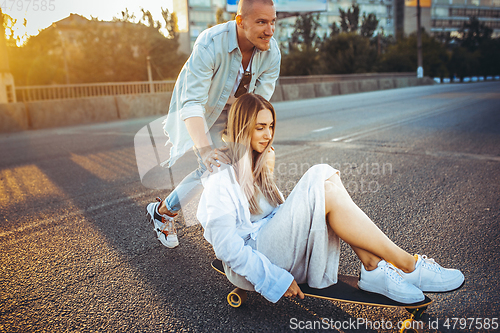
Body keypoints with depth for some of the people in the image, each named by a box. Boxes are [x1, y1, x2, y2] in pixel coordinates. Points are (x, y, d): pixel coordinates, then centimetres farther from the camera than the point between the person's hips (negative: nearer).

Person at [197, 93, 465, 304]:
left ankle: (373, 269, -20)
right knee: (323, 188, -26)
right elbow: (225, 245, -17)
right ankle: (409, 266, -19)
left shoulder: (257, 163, 18)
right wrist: (275, 278, -19)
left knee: (325, 176, -14)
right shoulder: (222, 176, -10)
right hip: (251, 266, -8)